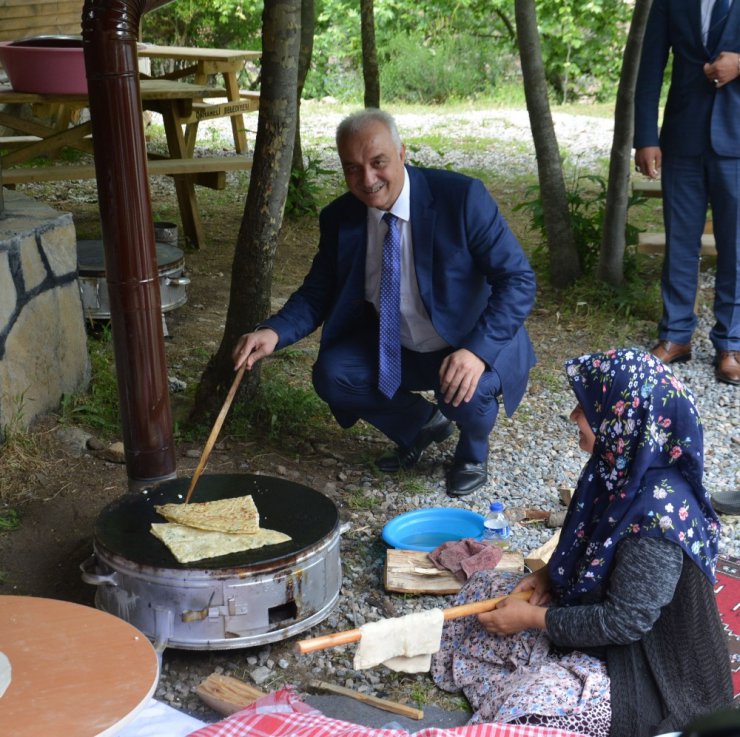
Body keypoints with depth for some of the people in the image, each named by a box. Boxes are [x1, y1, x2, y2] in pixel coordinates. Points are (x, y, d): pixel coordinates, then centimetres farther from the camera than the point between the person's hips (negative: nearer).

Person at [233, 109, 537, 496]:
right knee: (331, 374, -17)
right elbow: (317, 292, 0)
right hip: (394, 348, 5)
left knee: (466, 393, -34)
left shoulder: (462, 197, -22)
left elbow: (518, 279, -22)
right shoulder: (340, 217, -8)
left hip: (472, 349, -4)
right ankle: (422, 424, 13)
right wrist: (274, 332, -22)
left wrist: (478, 350, -36)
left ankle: (472, 451, 7)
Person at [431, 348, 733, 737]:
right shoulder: (623, 467, -7)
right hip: (594, 611, 9)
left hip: (642, 663, -9)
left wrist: (534, 619, -20)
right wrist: (550, 573, -3)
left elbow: (625, 621, -28)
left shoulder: (658, 512, -34)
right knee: (483, 586, 12)